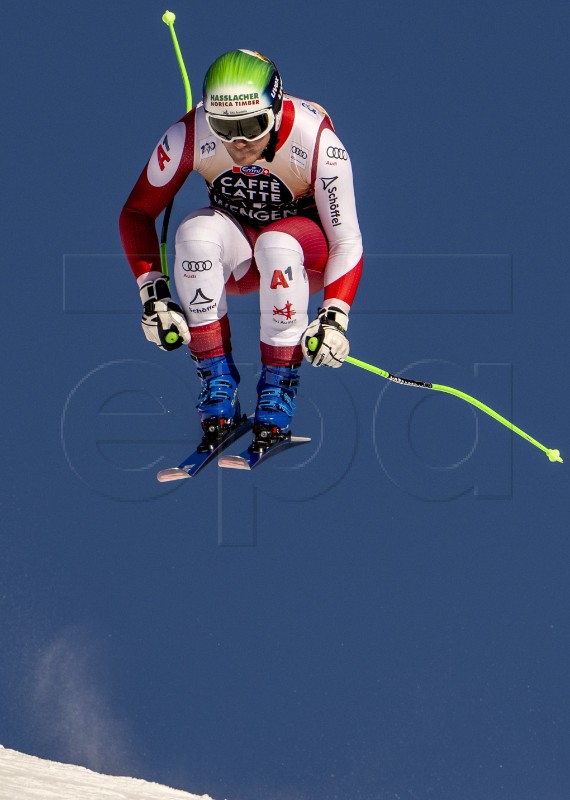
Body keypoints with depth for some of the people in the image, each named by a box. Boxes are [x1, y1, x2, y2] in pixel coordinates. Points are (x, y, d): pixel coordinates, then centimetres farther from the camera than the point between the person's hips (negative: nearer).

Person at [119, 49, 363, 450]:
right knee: (197, 231, -33)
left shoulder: (316, 142, -27)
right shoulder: (189, 136, -22)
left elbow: (347, 241, -22)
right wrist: (152, 293, -22)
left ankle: (278, 384, -22)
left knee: (277, 244, -37)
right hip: (234, 255, 2)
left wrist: (334, 318, -36)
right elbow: (137, 213, -10)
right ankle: (217, 379, -24)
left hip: (304, 254, -2)